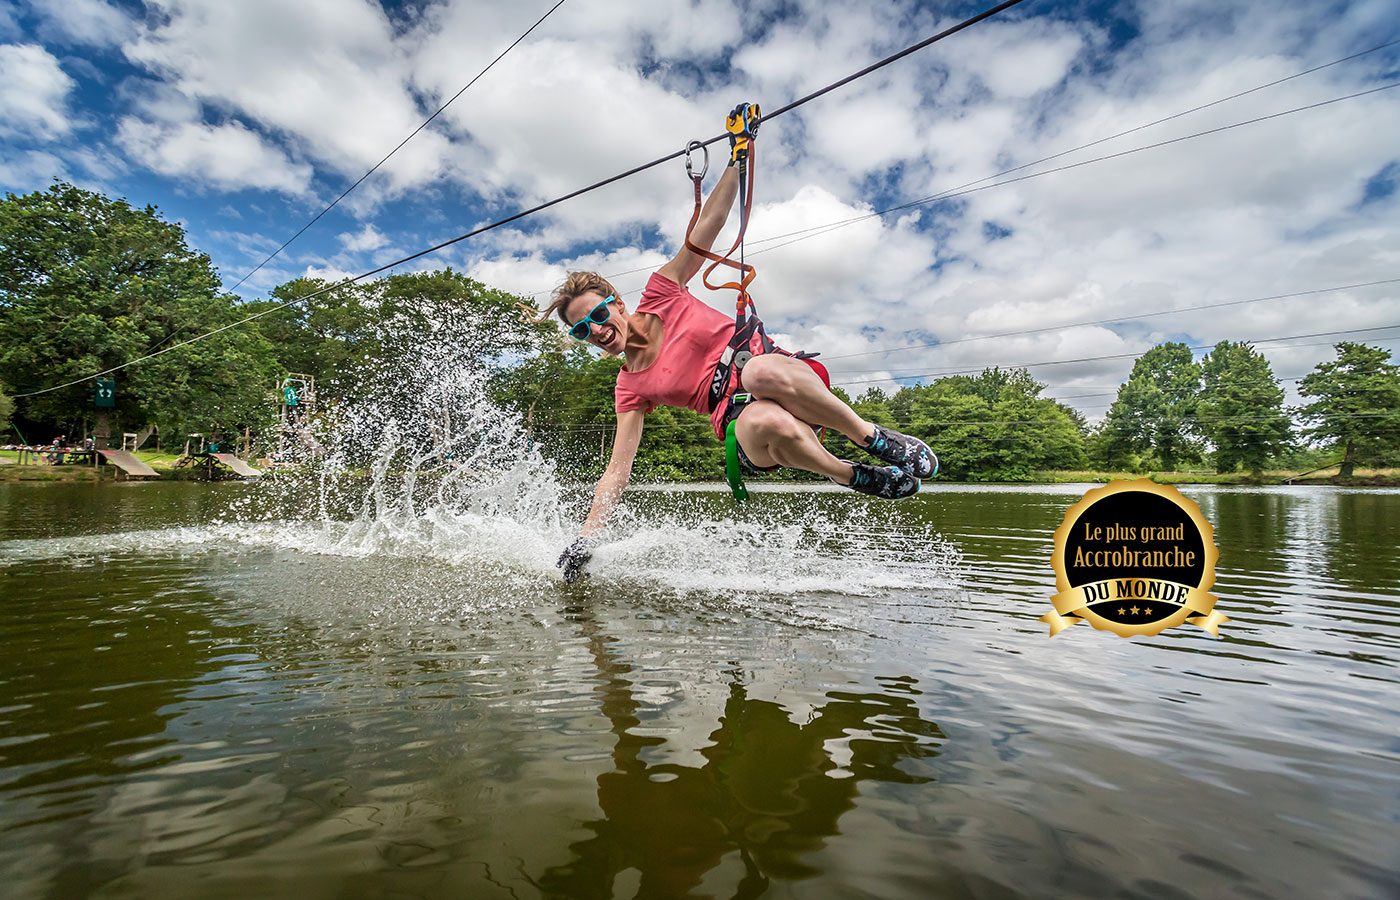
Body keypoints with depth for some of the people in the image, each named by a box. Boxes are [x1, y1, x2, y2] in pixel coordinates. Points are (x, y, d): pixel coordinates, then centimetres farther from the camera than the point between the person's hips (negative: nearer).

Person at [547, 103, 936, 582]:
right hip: (745, 422, 0)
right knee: (763, 422, -40)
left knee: (758, 371, -39)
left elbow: (708, 225, 6)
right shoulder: (630, 389, 6)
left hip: (788, 376, 1)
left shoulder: (661, 291, 7)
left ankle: (873, 438, -17)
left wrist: (739, 155, -2)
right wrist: (585, 538, -6)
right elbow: (618, 469, 2)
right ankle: (854, 477, -16)